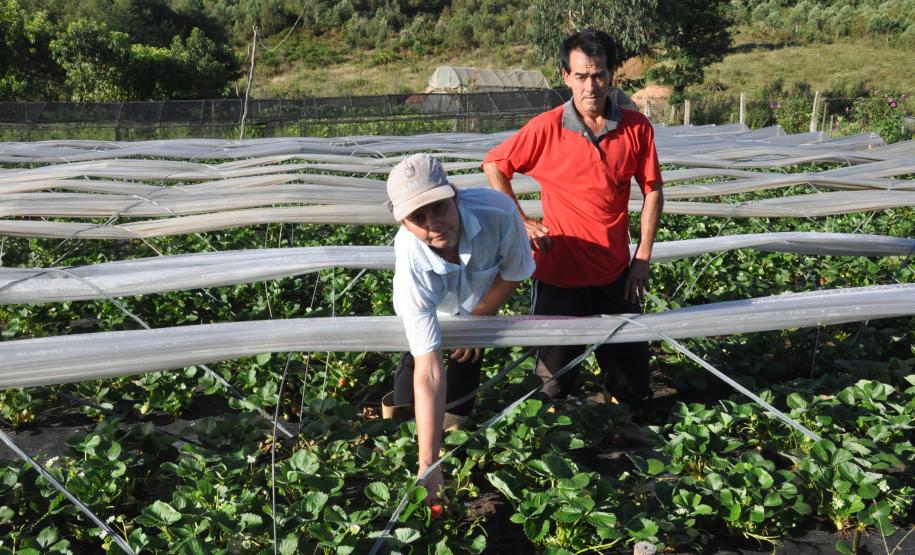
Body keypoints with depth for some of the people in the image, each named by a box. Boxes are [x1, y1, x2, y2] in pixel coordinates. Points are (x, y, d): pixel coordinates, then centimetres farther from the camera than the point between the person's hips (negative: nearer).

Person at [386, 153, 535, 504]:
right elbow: (429, 372, -43)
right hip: (428, 313, -1)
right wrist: (428, 466, -45)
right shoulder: (411, 264, -44)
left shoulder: (497, 211, -42)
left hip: (482, 301, 1)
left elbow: (514, 274, -17)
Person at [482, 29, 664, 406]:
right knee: (555, 378, 12)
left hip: (616, 273, 2)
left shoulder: (637, 128, -4)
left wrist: (643, 257, 0)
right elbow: (494, 165, 0)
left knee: (632, 387, 13)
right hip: (560, 272, -2)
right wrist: (522, 222, -6)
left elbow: (652, 191, 4)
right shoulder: (547, 128, -11)